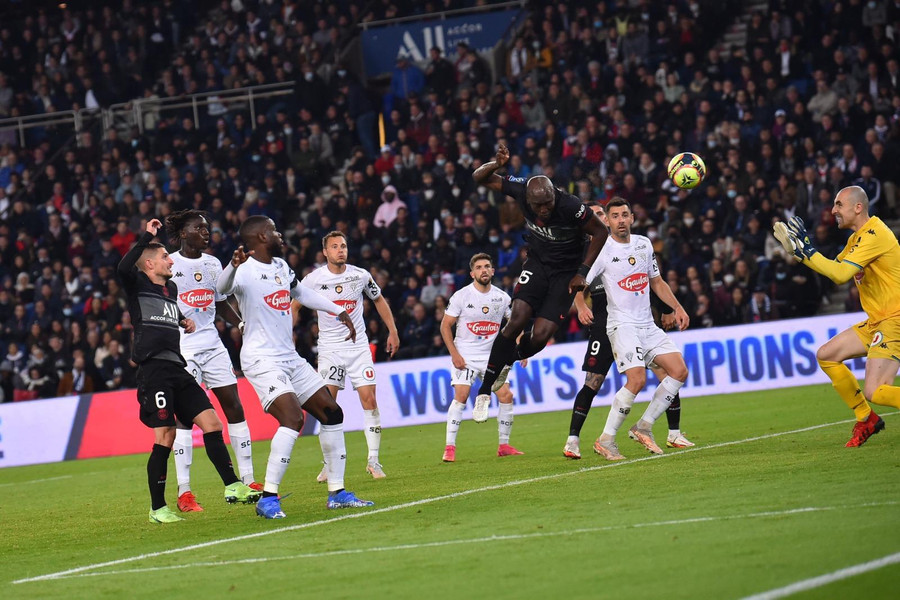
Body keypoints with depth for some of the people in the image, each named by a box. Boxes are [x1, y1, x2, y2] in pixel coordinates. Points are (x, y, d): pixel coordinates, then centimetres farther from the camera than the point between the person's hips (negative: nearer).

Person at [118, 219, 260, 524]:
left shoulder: (171, 288, 22)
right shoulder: (138, 285, 0)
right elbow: (124, 267, -24)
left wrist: (185, 322, 23)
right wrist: (147, 236, -20)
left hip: (177, 368, 8)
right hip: (153, 369, -8)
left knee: (212, 423, 1)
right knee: (165, 435, -9)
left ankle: (233, 487, 5)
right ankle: (157, 508, -1)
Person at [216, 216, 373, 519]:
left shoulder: (280, 266, 13)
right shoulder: (245, 270, -15)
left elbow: (302, 293, 32)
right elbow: (223, 288, -38)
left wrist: (339, 311, 34)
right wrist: (233, 266, -59)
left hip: (290, 358, 9)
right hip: (261, 360, -9)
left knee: (332, 413, 10)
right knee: (293, 418, -26)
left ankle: (337, 493, 19)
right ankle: (268, 498, -21)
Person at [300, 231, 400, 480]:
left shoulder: (360, 275, 0)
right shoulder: (314, 279, -5)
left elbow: (379, 300, 16)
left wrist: (393, 332, 15)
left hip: (358, 345, 1)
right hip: (329, 348, -1)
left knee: (369, 399, -7)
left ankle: (373, 461, 0)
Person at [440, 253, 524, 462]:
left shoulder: (502, 297, 1)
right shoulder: (461, 296, -8)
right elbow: (445, 325, -4)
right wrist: (454, 354, -12)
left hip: (492, 356, 4)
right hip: (465, 356, -4)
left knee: (506, 396, -5)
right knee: (461, 395, -19)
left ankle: (504, 445, 9)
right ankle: (450, 447, -15)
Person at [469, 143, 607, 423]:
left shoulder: (571, 207, -29)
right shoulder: (521, 190, -19)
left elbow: (600, 232, -13)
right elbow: (480, 178, -7)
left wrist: (583, 271, -13)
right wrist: (497, 164, -29)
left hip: (566, 273, -2)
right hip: (537, 265, 2)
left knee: (540, 336, -14)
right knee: (517, 321, -18)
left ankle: (509, 361, 23)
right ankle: (484, 391, -9)